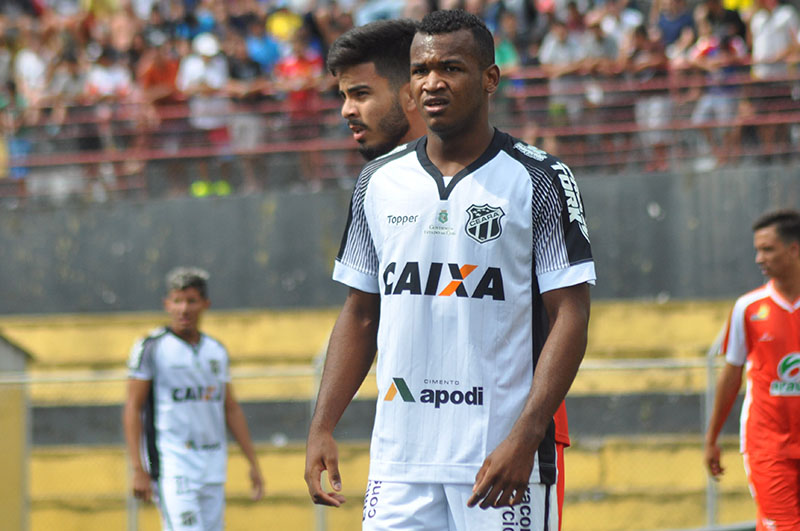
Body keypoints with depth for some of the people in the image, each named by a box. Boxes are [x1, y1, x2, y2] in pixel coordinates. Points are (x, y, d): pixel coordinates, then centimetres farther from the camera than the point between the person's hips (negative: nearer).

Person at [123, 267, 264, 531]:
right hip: (172, 466, -6)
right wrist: (138, 469, -14)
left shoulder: (216, 351, 14)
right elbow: (132, 409, -6)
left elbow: (231, 410, 19)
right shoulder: (151, 348, -4)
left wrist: (253, 462, 14)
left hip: (213, 467, 6)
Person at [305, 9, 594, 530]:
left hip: (504, 457, -4)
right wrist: (322, 427, 6)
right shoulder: (379, 181, 12)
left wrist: (525, 437, -17)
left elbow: (569, 318, -6)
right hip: (398, 461, 4)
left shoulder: (539, 180, -2)